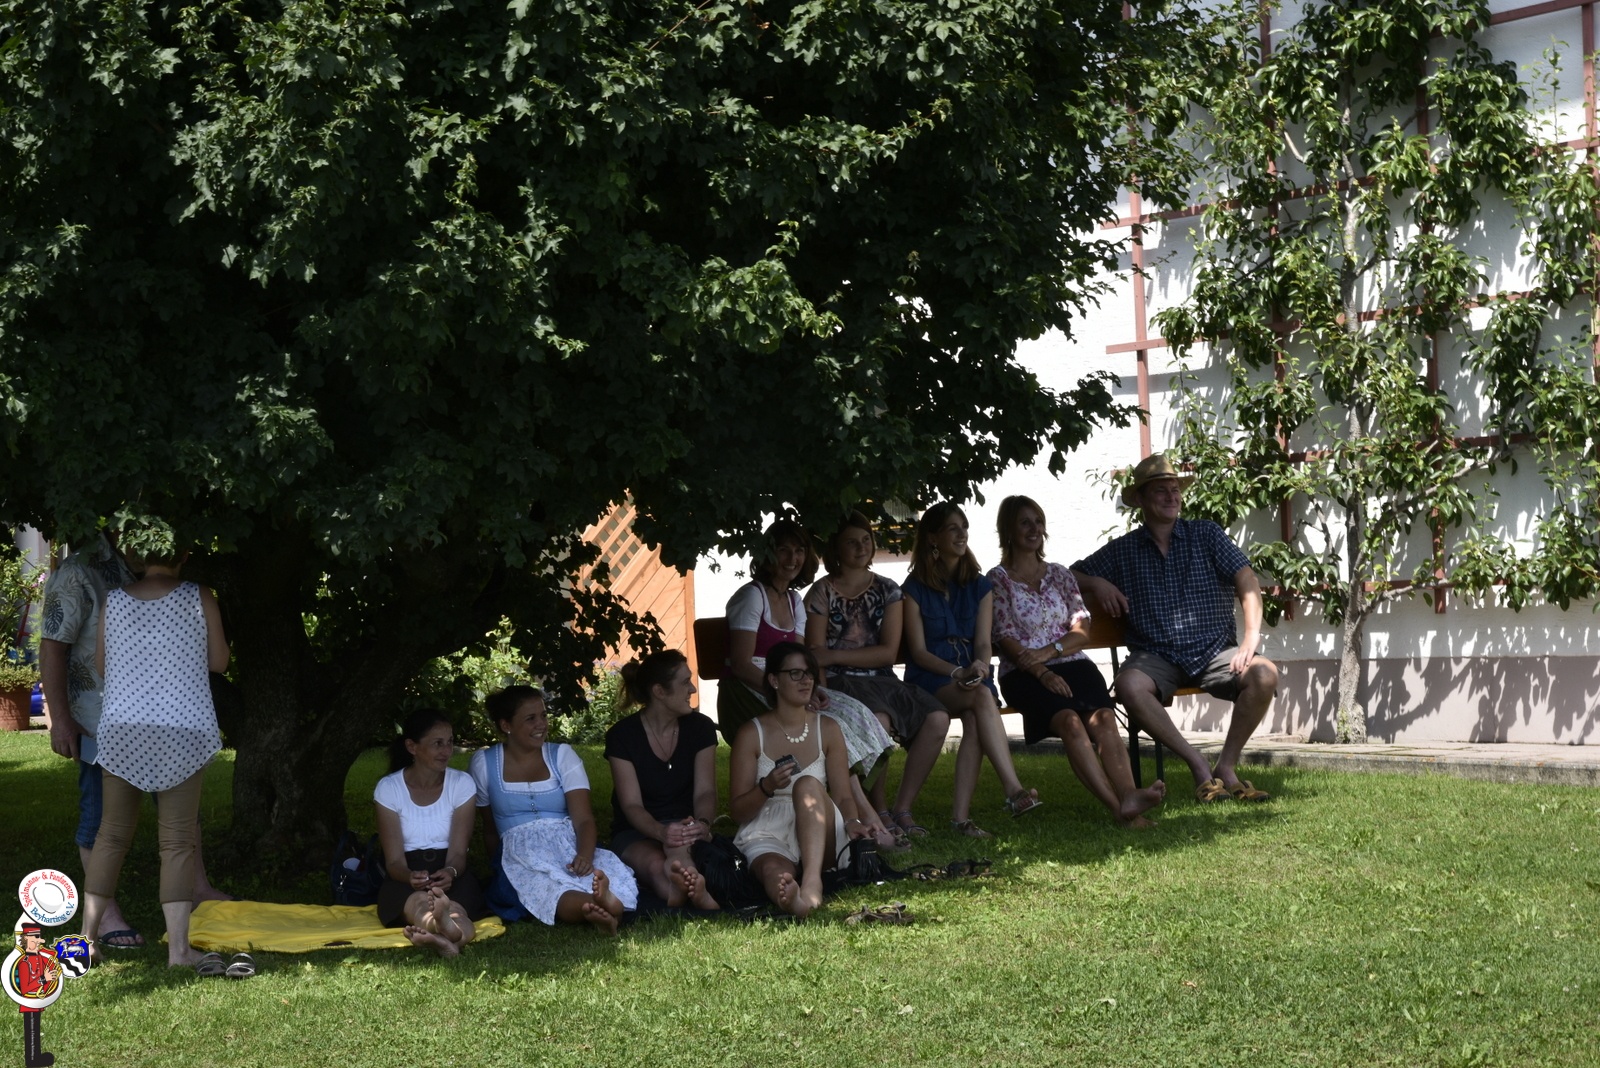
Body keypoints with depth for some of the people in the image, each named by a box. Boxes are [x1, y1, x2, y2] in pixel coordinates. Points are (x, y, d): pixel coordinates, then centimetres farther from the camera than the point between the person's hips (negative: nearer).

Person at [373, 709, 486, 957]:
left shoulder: (462, 784, 1)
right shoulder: (388, 788, -1)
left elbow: (458, 853, -6)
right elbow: (394, 860, -6)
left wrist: (450, 872, -31)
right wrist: (411, 877, -30)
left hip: (452, 875, 1)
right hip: (405, 879, -1)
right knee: (419, 901, -39)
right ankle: (451, 929, -77)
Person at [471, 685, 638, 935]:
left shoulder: (562, 755, 9)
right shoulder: (483, 763, 10)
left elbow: (583, 819, -3)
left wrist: (585, 855, -23)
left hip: (571, 847, 2)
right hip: (521, 855, -2)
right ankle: (603, 906, -68)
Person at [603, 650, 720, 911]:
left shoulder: (700, 728, 1)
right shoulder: (622, 735, -9)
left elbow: (705, 791, -8)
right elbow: (632, 805, -15)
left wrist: (702, 823, -34)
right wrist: (661, 832, -38)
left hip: (684, 827, 1)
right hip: (636, 833, -1)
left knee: (679, 846, -39)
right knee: (655, 864, -39)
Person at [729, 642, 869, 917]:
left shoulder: (827, 730, 12)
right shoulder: (752, 734, 5)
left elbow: (843, 796, 9)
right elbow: (738, 811, 4)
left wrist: (852, 822, -15)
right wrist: (767, 787, -17)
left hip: (819, 837, 2)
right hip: (766, 838, -1)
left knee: (808, 784, -32)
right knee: (774, 871, -39)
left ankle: (812, 880, -56)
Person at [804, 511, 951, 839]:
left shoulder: (887, 590, 12)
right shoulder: (821, 593, 3)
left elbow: (888, 652, 1)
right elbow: (817, 654, -2)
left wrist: (835, 656, -10)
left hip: (881, 679, 4)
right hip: (839, 683, -4)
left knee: (937, 718, -22)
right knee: (878, 720, -36)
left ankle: (903, 808, -13)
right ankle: (878, 812, -18)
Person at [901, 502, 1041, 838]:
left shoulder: (979, 586, 14)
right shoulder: (916, 588, 3)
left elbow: (983, 643, 6)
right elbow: (918, 651, -2)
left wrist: (980, 666, -18)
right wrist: (956, 672, -19)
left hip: (971, 675, 3)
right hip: (929, 679, -3)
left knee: (975, 720, -33)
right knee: (982, 697, -35)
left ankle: (961, 815, -39)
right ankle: (1014, 790, -43)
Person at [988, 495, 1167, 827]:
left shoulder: (1059, 575, 21)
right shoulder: (997, 580, 9)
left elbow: (1081, 631, 12)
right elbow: (1005, 639, -2)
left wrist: (1048, 652, -8)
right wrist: (1043, 674, -17)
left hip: (1072, 665, 4)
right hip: (1024, 675, -4)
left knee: (1103, 718, -29)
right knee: (1069, 720, -34)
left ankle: (1128, 797, -51)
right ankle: (1118, 806, -47)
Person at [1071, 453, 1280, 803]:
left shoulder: (1206, 534, 8)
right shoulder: (1123, 550, 12)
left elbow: (1246, 580, -2)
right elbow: (1070, 577, 19)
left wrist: (1251, 636, -17)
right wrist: (1097, 583, -4)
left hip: (1216, 651, 0)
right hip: (1157, 656, 0)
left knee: (1264, 674, -30)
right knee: (1129, 685, -34)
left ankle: (1227, 766, -14)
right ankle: (1199, 765, -23)